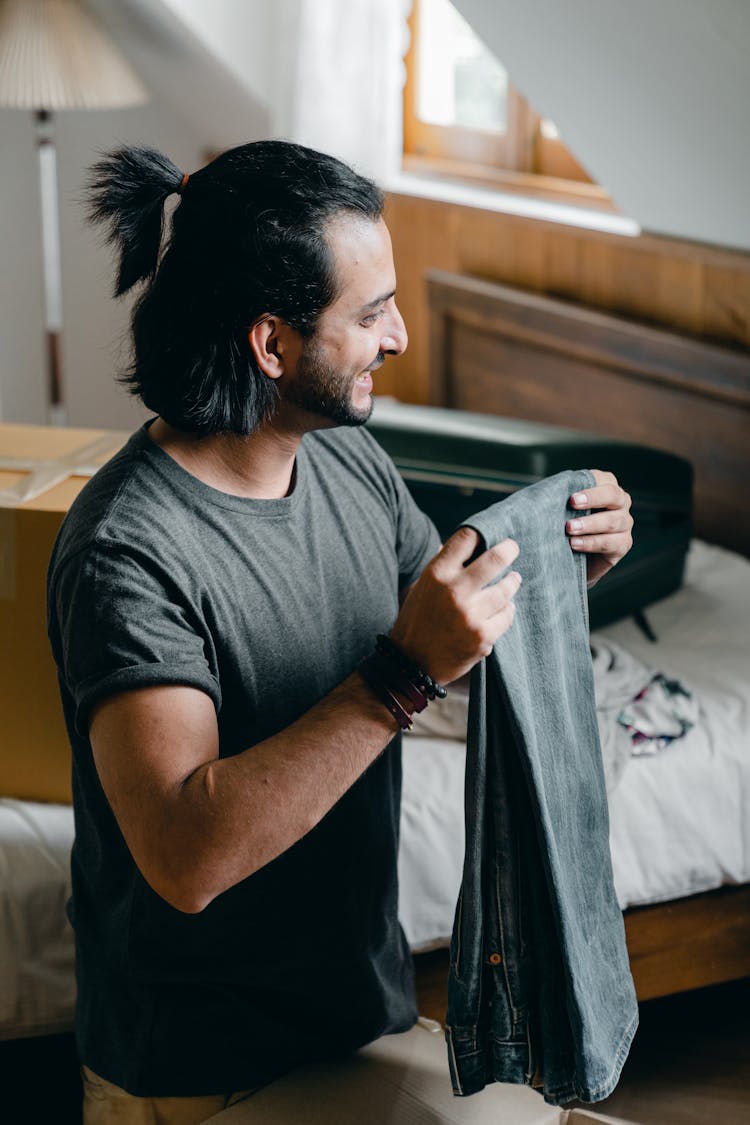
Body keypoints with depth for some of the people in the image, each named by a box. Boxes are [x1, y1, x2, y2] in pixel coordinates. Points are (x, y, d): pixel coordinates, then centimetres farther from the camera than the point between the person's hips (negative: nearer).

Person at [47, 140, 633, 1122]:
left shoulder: (350, 459, -1)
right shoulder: (127, 552, -27)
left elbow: (459, 620, 14)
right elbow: (185, 858, -36)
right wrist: (404, 676, -40)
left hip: (365, 1003, 7)